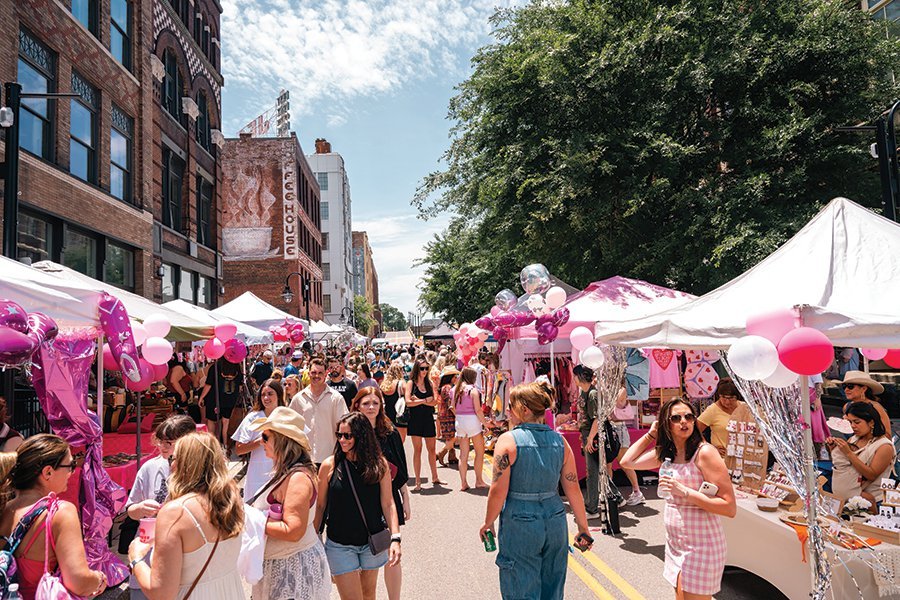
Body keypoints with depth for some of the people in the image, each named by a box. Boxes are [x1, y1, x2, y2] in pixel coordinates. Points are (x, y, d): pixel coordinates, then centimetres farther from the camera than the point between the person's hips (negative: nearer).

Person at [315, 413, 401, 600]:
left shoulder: (379, 464, -8)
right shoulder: (330, 465, -11)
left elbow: (388, 503, -8)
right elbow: (320, 506, -3)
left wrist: (395, 538, -16)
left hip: (372, 542, 2)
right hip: (339, 545, -2)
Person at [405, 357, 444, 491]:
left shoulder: (429, 383, 8)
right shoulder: (411, 383, -2)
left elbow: (435, 401, -3)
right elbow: (408, 402, -13)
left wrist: (419, 400, -14)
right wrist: (425, 401, -8)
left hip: (428, 419, 3)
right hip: (415, 419, -3)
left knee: (431, 449, 10)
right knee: (417, 449, 1)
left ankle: (434, 477, 25)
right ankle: (418, 481, 8)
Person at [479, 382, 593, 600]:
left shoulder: (508, 440, -14)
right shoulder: (560, 441, -1)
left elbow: (498, 491, -14)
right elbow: (573, 489, 1)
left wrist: (488, 523, 1)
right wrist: (583, 529, 11)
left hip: (519, 526, -4)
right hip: (555, 524, 4)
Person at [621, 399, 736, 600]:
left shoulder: (705, 452, -17)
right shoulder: (666, 453, 4)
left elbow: (730, 508, -20)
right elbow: (627, 461, 10)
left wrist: (685, 492, -27)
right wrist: (651, 434, 7)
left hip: (700, 546, -7)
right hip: (675, 543, 7)